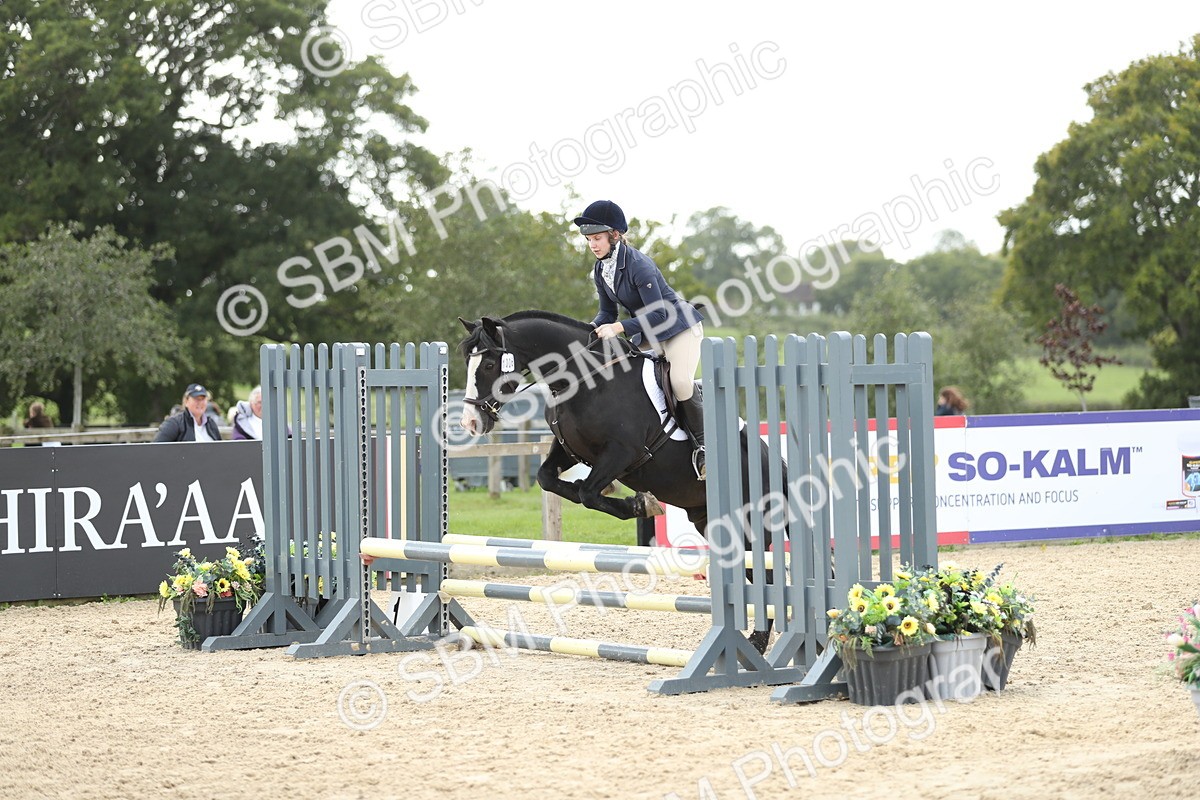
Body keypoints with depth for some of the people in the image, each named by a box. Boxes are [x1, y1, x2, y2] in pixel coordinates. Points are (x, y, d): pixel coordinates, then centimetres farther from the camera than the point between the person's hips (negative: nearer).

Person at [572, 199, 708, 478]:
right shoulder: (600, 270, -1)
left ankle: (704, 444, -16)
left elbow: (658, 315, -29)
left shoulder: (638, 265, -27)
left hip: (679, 327, -9)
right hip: (647, 335, 9)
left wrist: (618, 328, -37)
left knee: (680, 381, -29)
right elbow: (607, 313, 7)